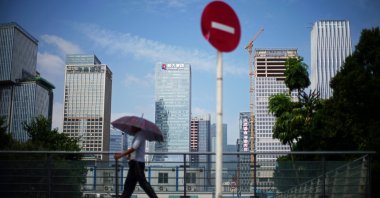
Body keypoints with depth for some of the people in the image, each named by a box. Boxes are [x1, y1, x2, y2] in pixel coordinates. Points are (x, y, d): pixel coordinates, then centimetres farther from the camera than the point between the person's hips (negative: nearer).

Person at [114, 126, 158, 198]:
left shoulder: (140, 134, -7)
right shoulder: (137, 135, 22)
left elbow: (134, 148, -20)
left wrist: (121, 155, -21)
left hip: (138, 163, -10)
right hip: (134, 163, 10)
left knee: (143, 182, -13)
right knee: (129, 184, 7)